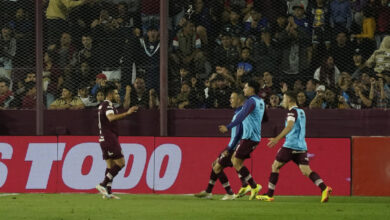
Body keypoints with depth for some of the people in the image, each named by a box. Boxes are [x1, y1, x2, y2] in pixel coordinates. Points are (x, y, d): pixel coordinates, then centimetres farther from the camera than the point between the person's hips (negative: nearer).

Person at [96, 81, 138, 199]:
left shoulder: (102, 105, 19)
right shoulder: (108, 105, -13)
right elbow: (111, 118, -32)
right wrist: (127, 113, -36)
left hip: (104, 139, 10)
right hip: (109, 138, -10)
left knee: (111, 165, 9)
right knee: (120, 163, -9)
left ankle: (107, 192, 5)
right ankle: (103, 185, -13)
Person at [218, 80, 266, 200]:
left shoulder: (251, 101, -14)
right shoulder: (261, 101, 15)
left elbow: (242, 116, -29)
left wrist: (228, 127, -37)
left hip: (249, 137, -10)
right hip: (255, 136, 10)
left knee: (236, 162, -7)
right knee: (234, 159, 13)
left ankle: (254, 186, -9)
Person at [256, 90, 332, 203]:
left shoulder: (292, 112, -7)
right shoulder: (301, 112, 20)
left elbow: (290, 126, -24)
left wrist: (277, 138, -31)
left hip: (290, 145, -7)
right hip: (301, 146, 7)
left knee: (275, 167, 6)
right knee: (306, 170, -2)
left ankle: (269, 195, 7)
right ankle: (324, 188, -24)